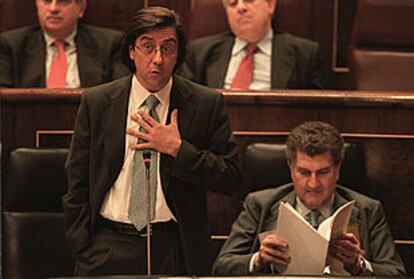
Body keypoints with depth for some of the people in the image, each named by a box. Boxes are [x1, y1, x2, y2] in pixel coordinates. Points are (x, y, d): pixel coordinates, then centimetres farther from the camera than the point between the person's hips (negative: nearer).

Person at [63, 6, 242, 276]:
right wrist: (84, 252, -1)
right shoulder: (96, 102, 2)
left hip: (176, 252, 0)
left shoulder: (207, 104, 0)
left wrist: (178, 149, -13)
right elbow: (78, 184, 5)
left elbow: (231, 179, -2)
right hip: (109, 247, 1)